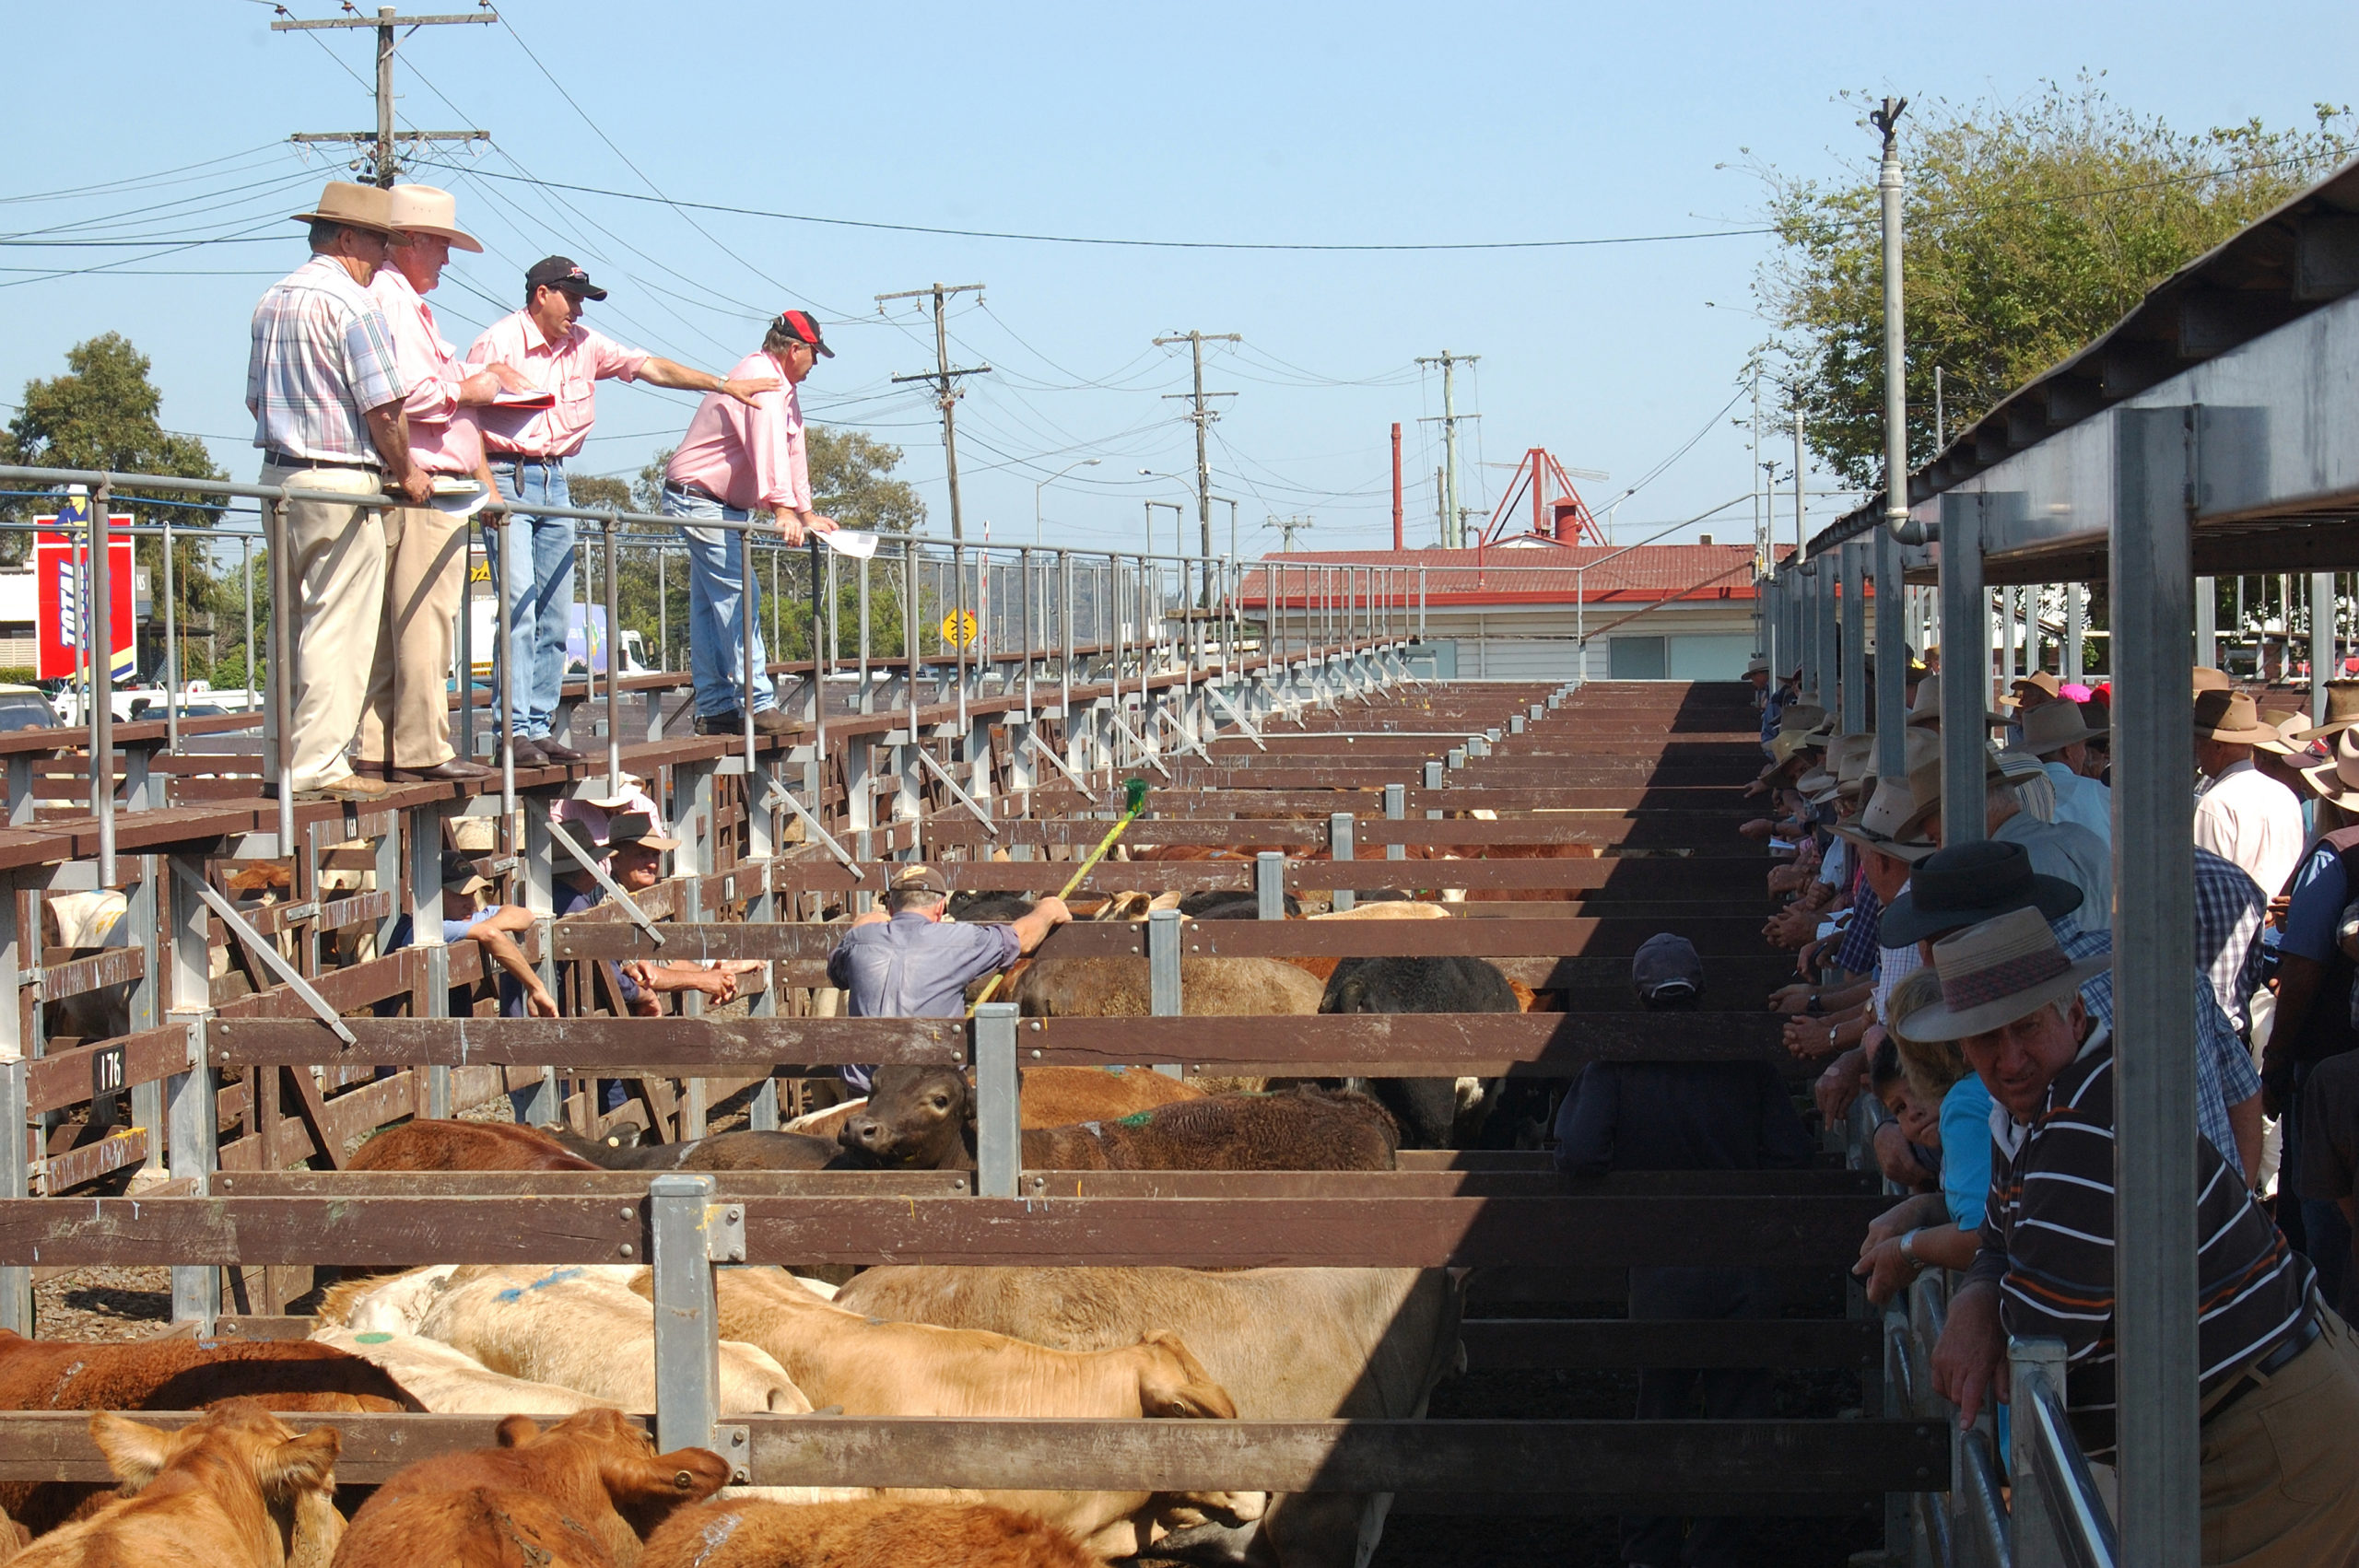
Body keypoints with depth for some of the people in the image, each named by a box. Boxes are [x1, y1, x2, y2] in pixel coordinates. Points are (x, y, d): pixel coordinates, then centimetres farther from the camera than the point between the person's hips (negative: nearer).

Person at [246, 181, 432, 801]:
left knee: (291, 625, 13)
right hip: (341, 480, -9)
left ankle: (285, 757, 16)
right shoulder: (350, 302, -12)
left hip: (279, 473, 9)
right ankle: (319, 765, -6)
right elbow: (382, 405, -15)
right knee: (337, 628, -6)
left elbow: (255, 397, 21)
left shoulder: (273, 299, 15)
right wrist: (406, 472, -2)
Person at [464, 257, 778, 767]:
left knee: (555, 617, 5)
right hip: (508, 479, -7)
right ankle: (515, 732, -14)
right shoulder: (498, 343, -7)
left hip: (555, 481, 7)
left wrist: (725, 385, 15)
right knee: (518, 608, -14)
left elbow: (652, 368, 17)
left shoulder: (585, 346, 12)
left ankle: (539, 729, 9)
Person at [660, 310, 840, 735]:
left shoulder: (784, 389, 16)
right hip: (699, 499, -11)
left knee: (709, 604, 9)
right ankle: (757, 707, -22)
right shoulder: (759, 381, -19)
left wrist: (806, 513, 16)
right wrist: (783, 509, -43)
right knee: (738, 595, -17)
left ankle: (715, 710, 10)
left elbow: (793, 451, 19)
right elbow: (769, 445, -33)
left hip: (721, 505, 11)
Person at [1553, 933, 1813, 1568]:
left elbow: (1579, 1154, -19)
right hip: (1746, 1271, 1)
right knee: (1735, 1419, 12)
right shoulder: (1746, 1063, -2)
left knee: (1659, 1415, 15)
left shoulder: (1615, 1067, -7)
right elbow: (1791, 1154, -3)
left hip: (1661, 1273, -1)